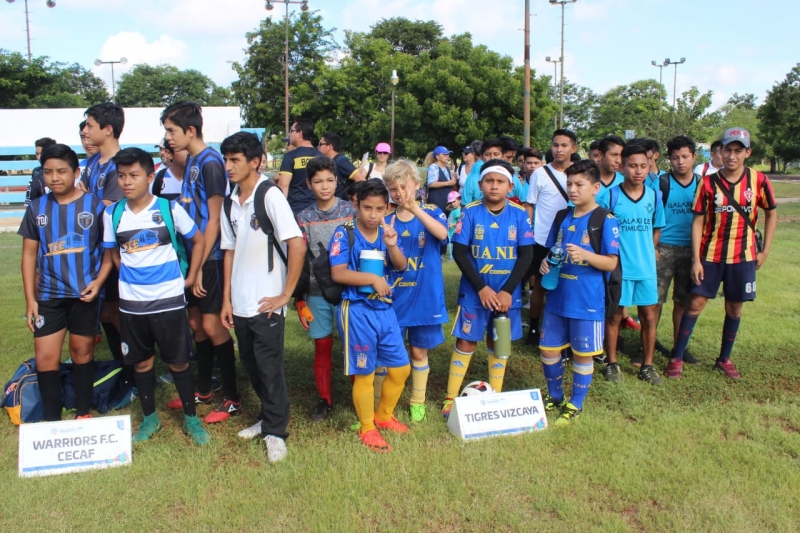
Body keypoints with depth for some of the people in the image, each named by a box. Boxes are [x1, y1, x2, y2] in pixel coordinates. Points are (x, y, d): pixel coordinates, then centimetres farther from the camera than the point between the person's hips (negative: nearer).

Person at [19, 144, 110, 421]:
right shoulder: (37, 208, 3)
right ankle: (51, 420, 16)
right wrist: (30, 299, 2)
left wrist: (98, 281, -13)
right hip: (48, 295, 2)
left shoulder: (94, 205, -5)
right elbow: (29, 254, 7)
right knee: (45, 357, 2)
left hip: (85, 293, -2)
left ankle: (83, 415, 25)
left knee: (82, 352, 11)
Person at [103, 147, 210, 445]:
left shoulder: (169, 208, -7)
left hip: (168, 300, -3)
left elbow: (198, 240, 3)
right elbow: (113, 252, 16)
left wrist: (190, 277, 0)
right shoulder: (112, 214, 0)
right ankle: (149, 418, 31)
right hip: (131, 303, 3)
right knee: (142, 363, 14)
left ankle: (191, 418, 21)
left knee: (179, 362, 6)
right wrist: (131, 276, 7)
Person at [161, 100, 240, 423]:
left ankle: (232, 398, 9)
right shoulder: (191, 161, 11)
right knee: (196, 323, 14)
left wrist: (201, 265, -15)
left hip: (209, 257, -9)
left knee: (212, 324, -3)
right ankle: (203, 390, 28)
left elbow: (214, 219, -16)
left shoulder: (210, 162, -14)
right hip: (193, 254, 9)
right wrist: (191, 261, 11)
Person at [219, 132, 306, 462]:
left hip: (266, 302, -7)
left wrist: (286, 294, -16)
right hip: (240, 302, 7)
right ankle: (269, 418, 34)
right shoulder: (230, 202, 7)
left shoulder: (270, 195, -13)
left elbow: (297, 245, -19)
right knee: (250, 363, 16)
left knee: (269, 366, 2)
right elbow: (230, 251, 12)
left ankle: (275, 432, 18)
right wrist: (227, 299, 10)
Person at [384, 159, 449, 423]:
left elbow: (442, 234, -26)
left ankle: (418, 401, 29)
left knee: (419, 351, 12)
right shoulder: (387, 221, 0)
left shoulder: (431, 212, -4)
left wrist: (416, 209, -40)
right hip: (395, 297, 1)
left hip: (425, 296, -1)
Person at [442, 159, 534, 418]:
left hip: (507, 293, 1)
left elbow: (526, 255, -4)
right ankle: (451, 398, 14)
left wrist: (508, 291, -13)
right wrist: (481, 287, -14)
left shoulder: (520, 214, -3)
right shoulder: (470, 212, -6)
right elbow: (459, 252, -8)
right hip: (474, 292, -1)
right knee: (465, 341, 4)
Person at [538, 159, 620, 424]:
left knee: (583, 354, 7)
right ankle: (555, 397, 34)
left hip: (587, 300, -6)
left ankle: (575, 404, 25)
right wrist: (546, 263, -4)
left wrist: (586, 255, -28)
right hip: (557, 296, 6)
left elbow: (611, 263, -11)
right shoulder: (562, 217, 8)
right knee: (548, 348, 13)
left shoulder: (605, 220, -9)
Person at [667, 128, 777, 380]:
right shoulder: (708, 183, -6)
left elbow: (771, 213, 9)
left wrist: (765, 251, 4)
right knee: (695, 303, 0)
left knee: (734, 308, 10)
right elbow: (698, 221, -5)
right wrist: (695, 259, -10)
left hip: (743, 256, 1)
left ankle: (724, 359, 27)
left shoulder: (758, 180, -4)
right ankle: (677, 358, 8)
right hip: (710, 255, -1)